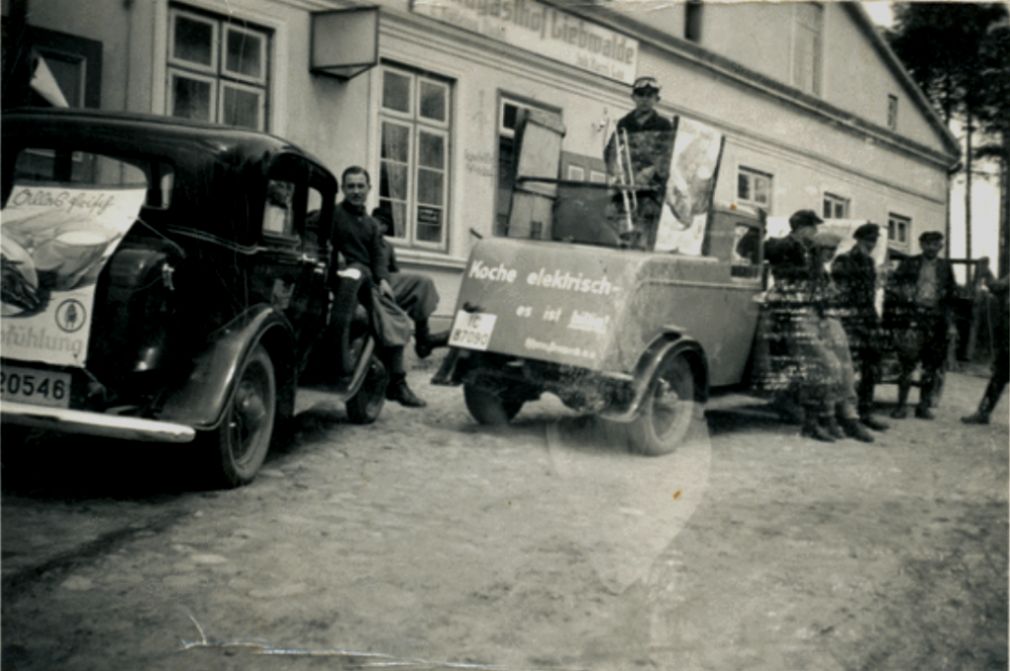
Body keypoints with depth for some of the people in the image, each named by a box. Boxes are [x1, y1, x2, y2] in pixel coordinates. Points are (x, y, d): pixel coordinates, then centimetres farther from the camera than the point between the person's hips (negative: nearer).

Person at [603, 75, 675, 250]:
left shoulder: (663, 126, 9)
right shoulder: (624, 124, 18)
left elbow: (668, 155, -1)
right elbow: (611, 150, 15)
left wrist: (652, 170, -17)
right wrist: (615, 166, -5)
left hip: (651, 187, -3)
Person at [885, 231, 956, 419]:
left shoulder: (945, 267, 14)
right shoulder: (909, 264, 6)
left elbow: (951, 298, 15)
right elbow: (893, 288, 4)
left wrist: (950, 323, 9)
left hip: (935, 319, 3)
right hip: (912, 317, -3)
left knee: (932, 365, 4)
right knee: (907, 363, -8)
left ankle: (924, 406, 13)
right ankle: (901, 405, -1)